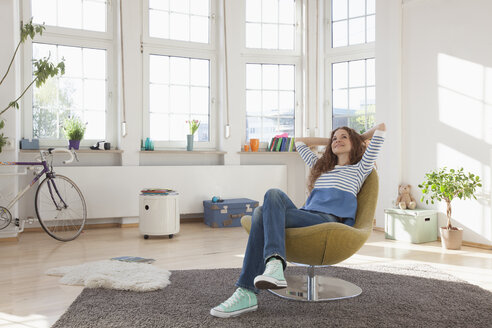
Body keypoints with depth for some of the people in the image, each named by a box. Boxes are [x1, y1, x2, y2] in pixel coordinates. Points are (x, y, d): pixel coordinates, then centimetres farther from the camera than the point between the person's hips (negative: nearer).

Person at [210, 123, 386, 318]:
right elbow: (299, 141, 50)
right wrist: (330, 141, 50)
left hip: (329, 222, -5)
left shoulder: (359, 169, 22)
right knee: (268, 204, -28)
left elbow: (381, 128, 18)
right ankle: (274, 264, -43)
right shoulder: (321, 166, 37)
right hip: (306, 217, 5)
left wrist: (359, 138, 36)